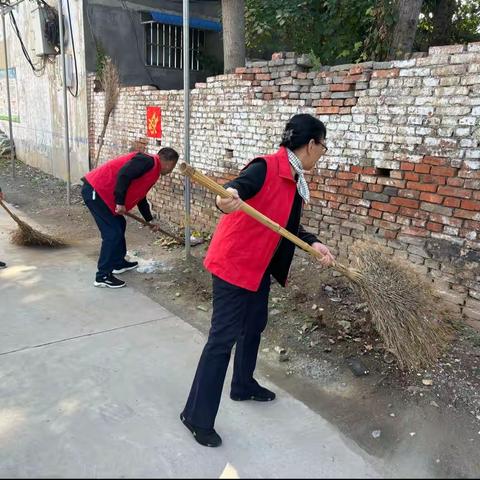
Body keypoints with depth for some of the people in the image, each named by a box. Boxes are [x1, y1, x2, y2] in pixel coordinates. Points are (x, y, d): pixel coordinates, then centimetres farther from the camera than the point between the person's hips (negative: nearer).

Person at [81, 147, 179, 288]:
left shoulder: (152, 170, 20)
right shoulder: (148, 162, -12)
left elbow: (140, 196, 30)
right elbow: (122, 175, -26)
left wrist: (150, 220, 35)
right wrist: (120, 202, -24)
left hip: (100, 191, 11)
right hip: (95, 191, -11)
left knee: (119, 225, 21)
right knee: (112, 233, -8)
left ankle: (119, 263, 35)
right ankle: (103, 276, 0)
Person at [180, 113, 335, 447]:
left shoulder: (296, 181, 8)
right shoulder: (266, 167, -19)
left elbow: (288, 227, 13)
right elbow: (240, 186, -38)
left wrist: (313, 244, -2)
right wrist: (229, 196, -61)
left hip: (260, 265, 10)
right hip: (234, 261, -10)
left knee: (255, 324, 22)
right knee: (224, 336, -5)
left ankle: (243, 385, 44)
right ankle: (197, 416, 8)